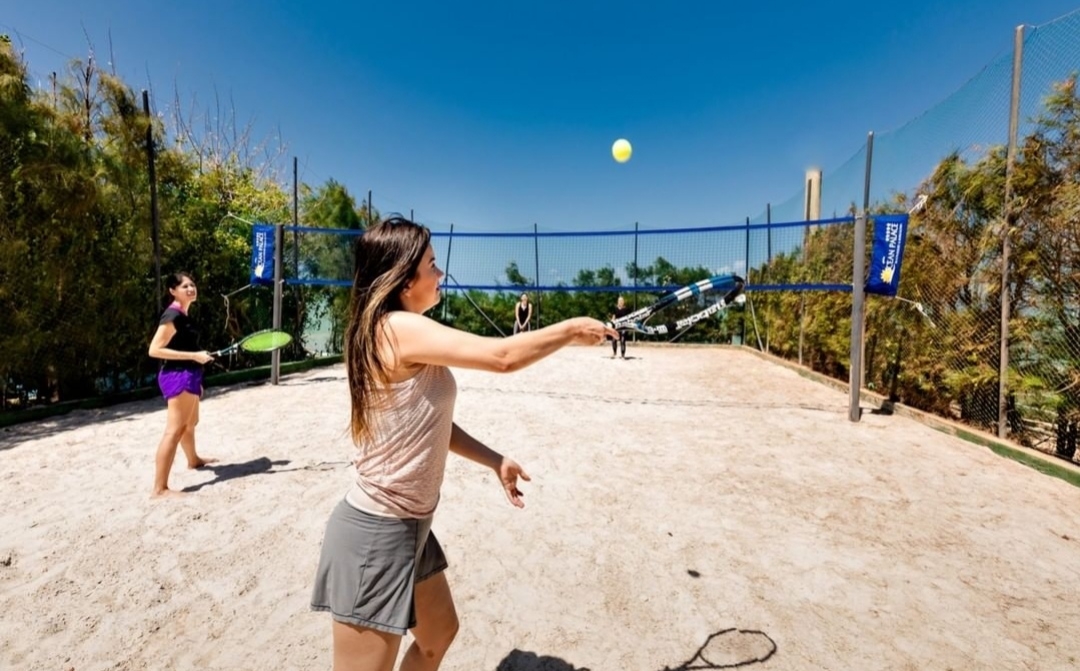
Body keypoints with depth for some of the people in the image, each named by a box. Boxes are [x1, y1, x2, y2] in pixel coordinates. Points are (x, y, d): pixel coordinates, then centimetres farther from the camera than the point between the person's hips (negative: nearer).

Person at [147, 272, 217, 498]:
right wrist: (194, 355, -26)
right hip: (177, 376, -11)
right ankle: (160, 488, -11)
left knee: (190, 423, 29)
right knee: (174, 430, -13)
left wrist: (196, 380, 22)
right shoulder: (172, 316, -16)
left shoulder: (183, 315, 13)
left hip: (187, 375, 11)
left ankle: (194, 460, 51)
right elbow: (154, 350, -22)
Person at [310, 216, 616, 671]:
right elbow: (502, 356, -26)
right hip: (377, 533, -9)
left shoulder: (398, 335, 7)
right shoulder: (398, 328, -23)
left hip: (408, 525, 9)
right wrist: (572, 330, -10)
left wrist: (495, 460, 6)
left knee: (438, 634, 26)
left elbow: (428, 423, 10)